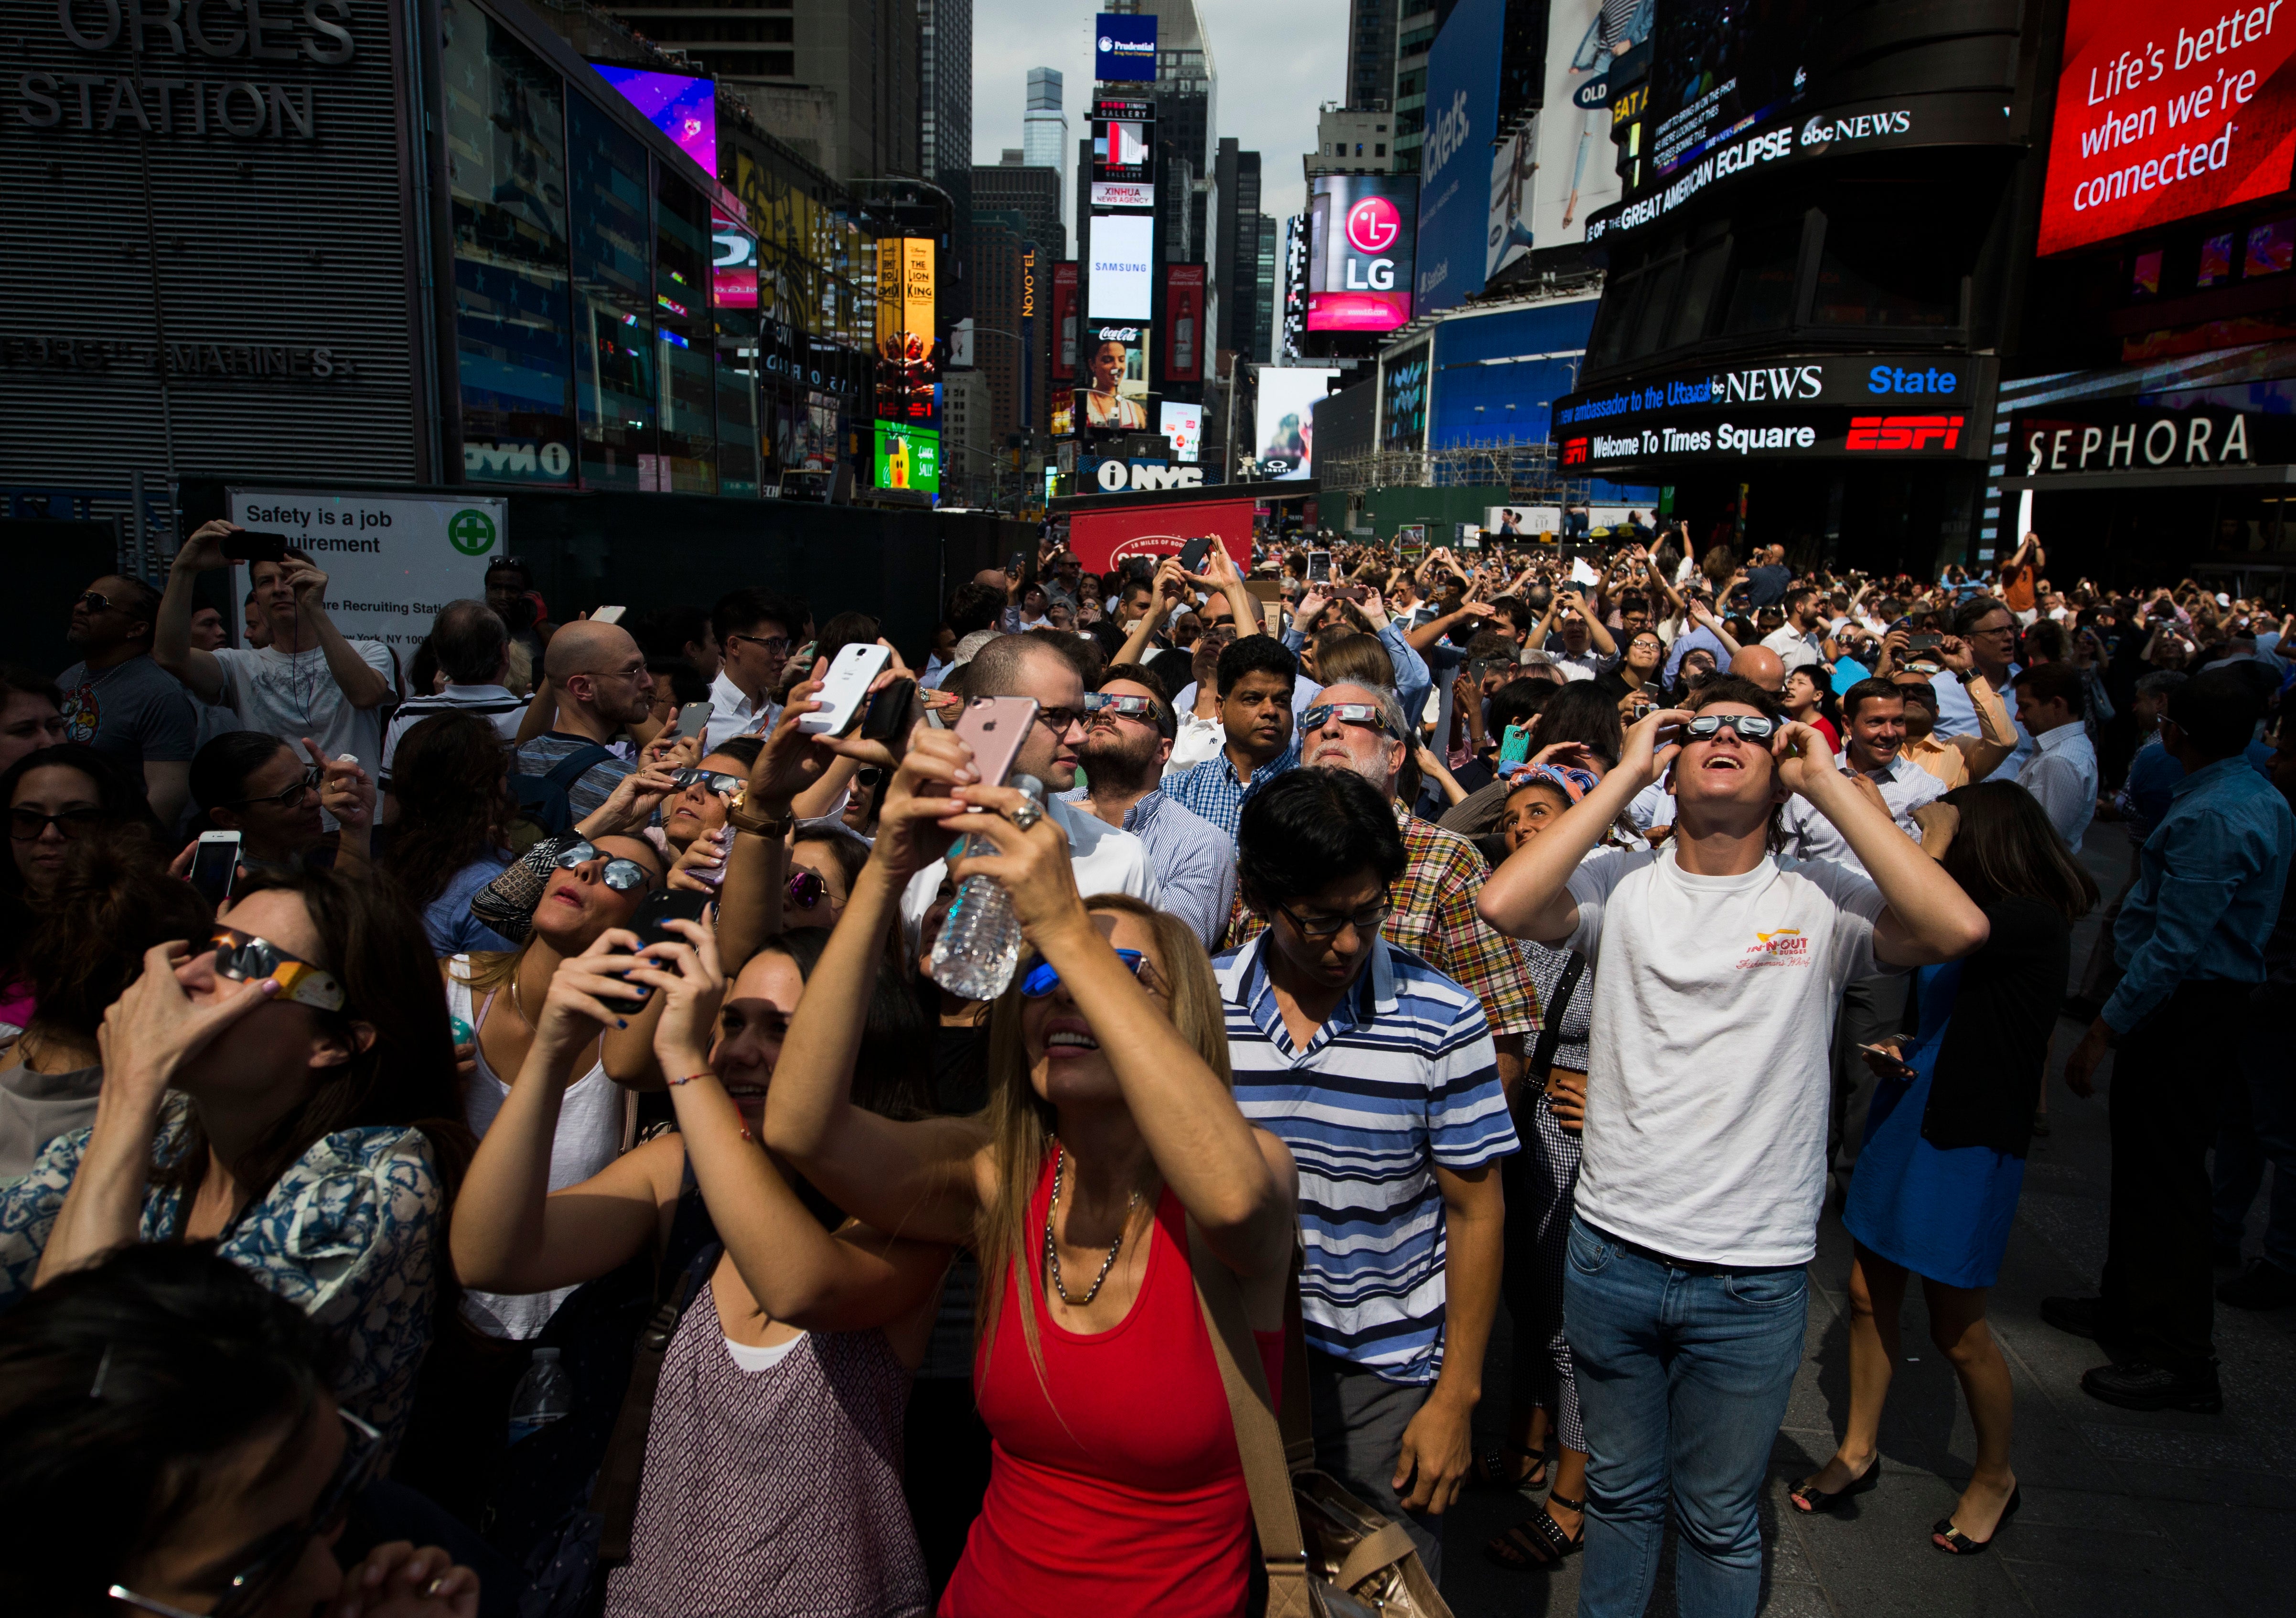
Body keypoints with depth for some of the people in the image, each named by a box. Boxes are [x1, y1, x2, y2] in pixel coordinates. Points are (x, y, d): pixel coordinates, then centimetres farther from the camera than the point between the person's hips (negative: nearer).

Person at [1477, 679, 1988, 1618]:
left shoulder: (1822, 902, -4)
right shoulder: (1620, 883, -3)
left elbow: (1958, 927, -22)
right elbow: (1504, 904, -21)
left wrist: (1829, 782, -15)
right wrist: (1625, 774, -14)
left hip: (1754, 1279, -1)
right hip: (1613, 1250, 1)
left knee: (1719, 1521, 19)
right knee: (1619, 1494, 22)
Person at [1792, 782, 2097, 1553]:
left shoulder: (2034, 922, -18)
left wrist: (1936, 831, -23)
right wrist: (1896, 1049, 1)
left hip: (1971, 1139, -7)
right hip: (1906, 1112, 7)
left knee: (1957, 1328, 8)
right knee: (1869, 1291, 13)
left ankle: (1995, 1475, 33)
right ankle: (1859, 1449, 31)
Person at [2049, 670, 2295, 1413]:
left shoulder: (2210, 818, -23)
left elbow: (2175, 945, -26)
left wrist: (2105, 1031, -23)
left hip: (2182, 1009, -10)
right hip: (2217, 996, 10)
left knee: (2164, 1175, -2)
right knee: (2145, 1160, 20)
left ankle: (2179, 1359, 8)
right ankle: (2129, 1307, 34)